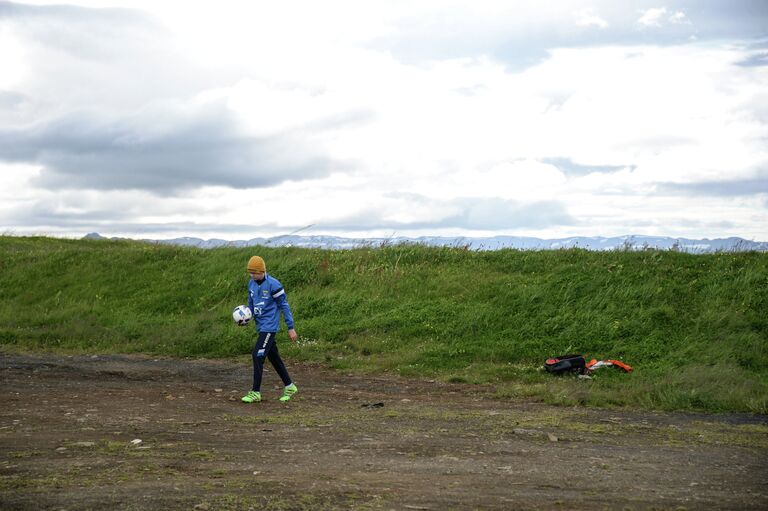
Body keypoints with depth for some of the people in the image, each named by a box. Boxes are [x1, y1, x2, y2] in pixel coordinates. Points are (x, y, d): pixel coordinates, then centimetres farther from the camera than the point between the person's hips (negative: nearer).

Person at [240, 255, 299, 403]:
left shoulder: (273, 284, -16)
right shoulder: (252, 283, 7)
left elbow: (284, 306, -11)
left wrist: (291, 327, -10)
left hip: (270, 326, -8)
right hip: (261, 325, 8)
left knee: (258, 355, -12)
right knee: (274, 357, 14)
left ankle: (255, 392, -6)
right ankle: (289, 387, 26)